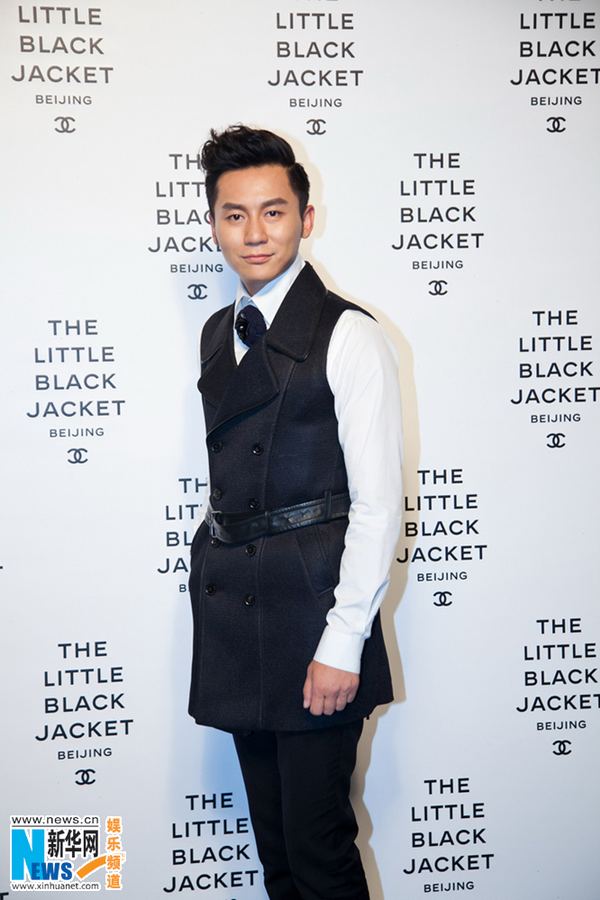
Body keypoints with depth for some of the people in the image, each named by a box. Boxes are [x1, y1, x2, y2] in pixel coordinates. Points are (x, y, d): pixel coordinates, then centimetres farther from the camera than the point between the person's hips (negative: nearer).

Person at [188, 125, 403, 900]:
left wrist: (343, 643, -15)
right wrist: (219, 568, 9)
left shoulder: (348, 336, -9)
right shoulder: (215, 333, 13)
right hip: (231, 614, 7)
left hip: (310, 607, -6)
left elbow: (377, 502, -12)